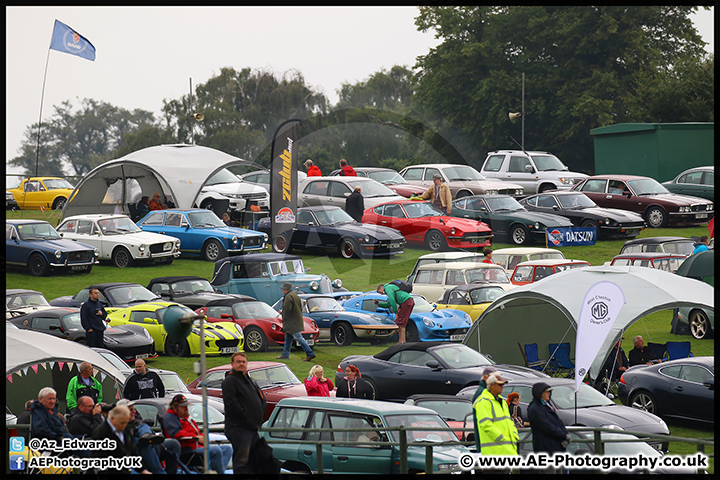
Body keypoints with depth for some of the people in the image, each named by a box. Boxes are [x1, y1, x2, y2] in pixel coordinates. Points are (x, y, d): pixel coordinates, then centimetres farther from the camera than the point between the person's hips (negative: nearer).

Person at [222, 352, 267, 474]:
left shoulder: (251, 381, 22)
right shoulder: (229, 381, -5)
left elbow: (263, 402, 22)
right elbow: (231, 403, -18)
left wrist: (260, 417, 5)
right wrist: (246, 417, -19)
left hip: (253, 428, 9)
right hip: (238, 427, -9)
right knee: (241, 460, -13)